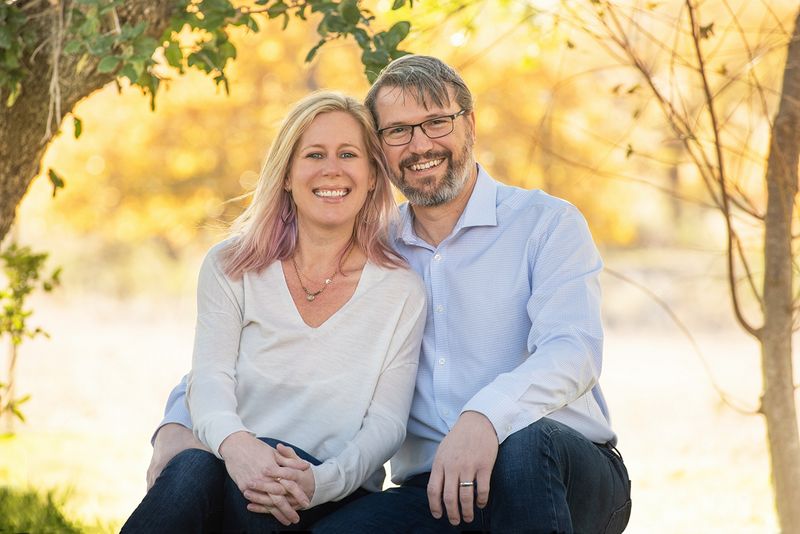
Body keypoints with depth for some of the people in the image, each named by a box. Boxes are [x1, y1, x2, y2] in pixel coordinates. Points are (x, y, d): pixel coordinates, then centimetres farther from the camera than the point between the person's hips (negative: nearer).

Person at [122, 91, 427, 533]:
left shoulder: (401, 292, 5)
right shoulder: (230, 268, 7)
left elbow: (386, 422, -1)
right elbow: (209, 380, -5)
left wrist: (321, 481, -23)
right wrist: (233, 442, -30)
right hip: (232, 475, 1)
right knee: (193, 468, -36)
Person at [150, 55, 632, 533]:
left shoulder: (546, 223, 3)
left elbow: (572, 350, -15)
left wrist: (485, 416, -36)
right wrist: (178, 423, -3)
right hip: (433, 493, 1)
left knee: (526, 445, -39)